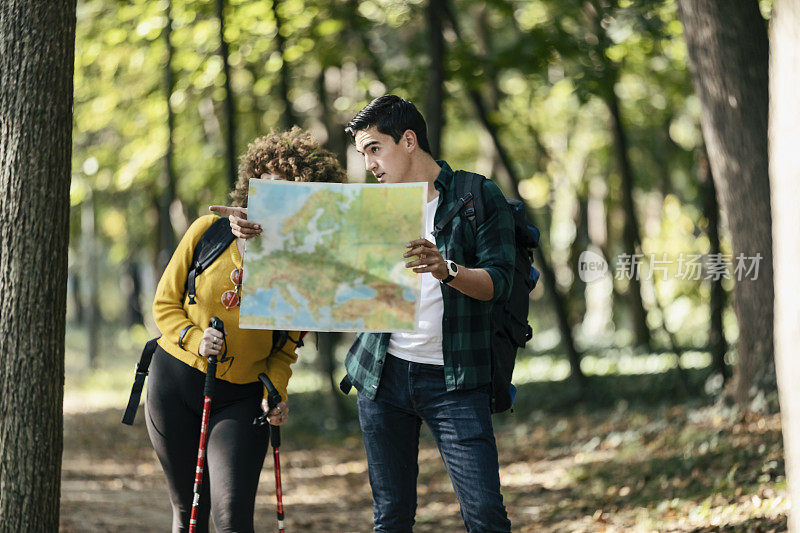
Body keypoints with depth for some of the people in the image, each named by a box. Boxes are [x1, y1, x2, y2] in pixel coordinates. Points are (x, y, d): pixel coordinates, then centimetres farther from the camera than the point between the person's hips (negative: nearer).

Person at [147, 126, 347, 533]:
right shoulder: (209, 231, -8)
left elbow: (286, 345, 3)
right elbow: (165, 303, 1)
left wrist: (275, 392, -14)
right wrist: (196, 340, -17)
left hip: (242, 398, -1)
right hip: (174, 381, 1)